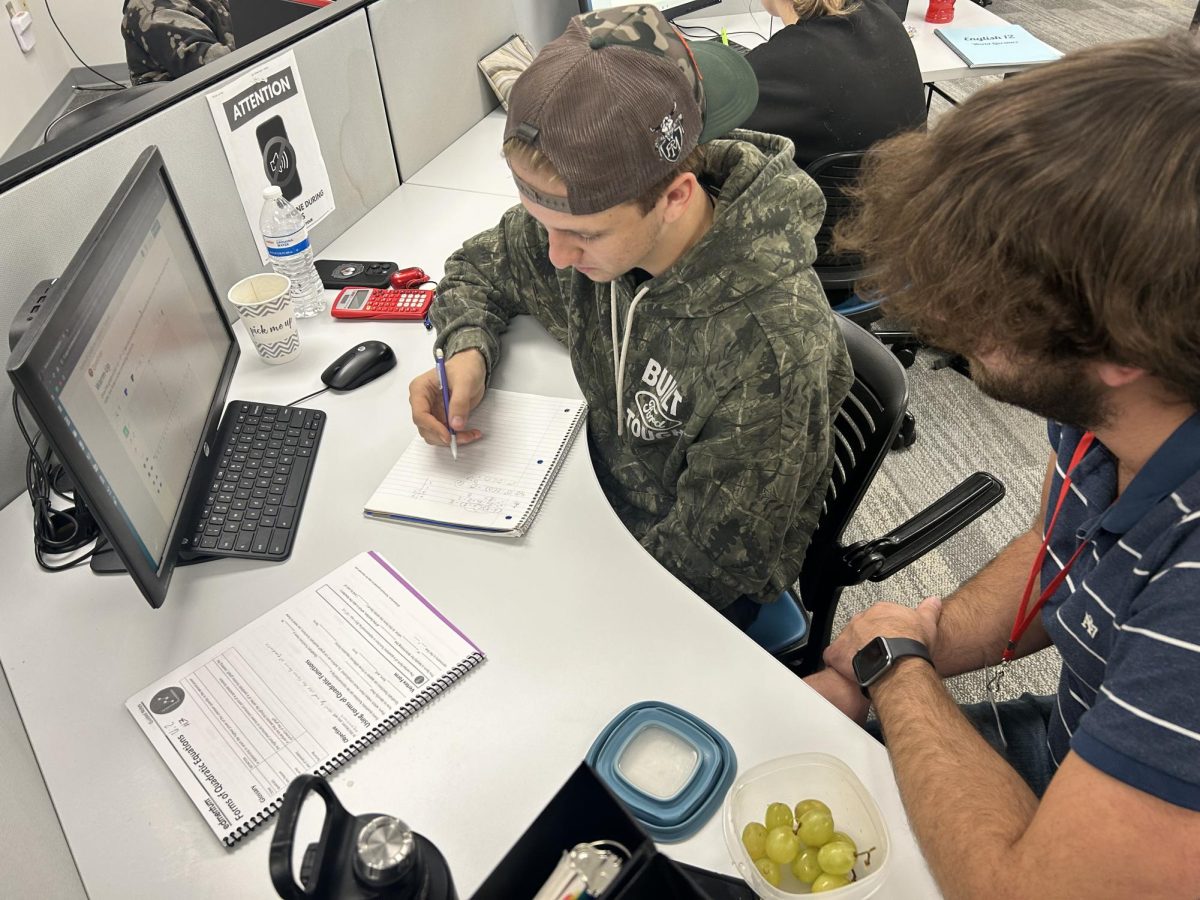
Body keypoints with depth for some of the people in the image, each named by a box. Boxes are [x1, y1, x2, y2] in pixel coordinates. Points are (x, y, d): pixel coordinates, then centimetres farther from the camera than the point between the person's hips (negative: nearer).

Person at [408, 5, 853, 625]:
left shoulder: (770, 348, -36)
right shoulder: (592, 213, -17)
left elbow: (705, 565, -25)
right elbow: (477, 270, 3)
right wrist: (466, 352, -18)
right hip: (601, 492, 5)